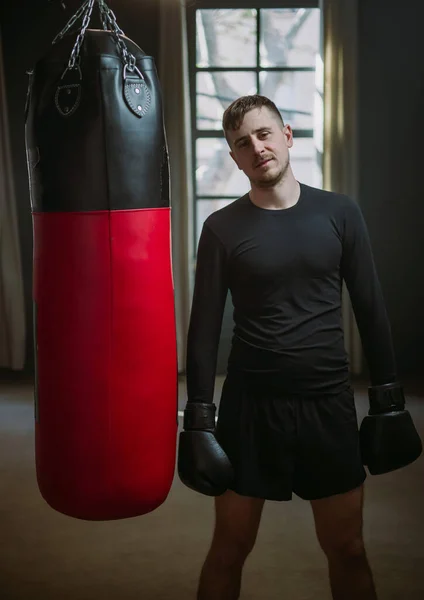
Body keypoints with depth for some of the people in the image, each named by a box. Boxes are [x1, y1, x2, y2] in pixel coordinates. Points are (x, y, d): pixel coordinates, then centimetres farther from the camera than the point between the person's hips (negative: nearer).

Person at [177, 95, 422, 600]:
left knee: (347, 550, 11)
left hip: (329, 402, 1)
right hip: (250, 405, -1)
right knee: (230, 548, 10)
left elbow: (370, 309, 3)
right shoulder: (222, 228, -3)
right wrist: (198, 417, -6)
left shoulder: (339, 213, 0)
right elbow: (205, 326, -3)